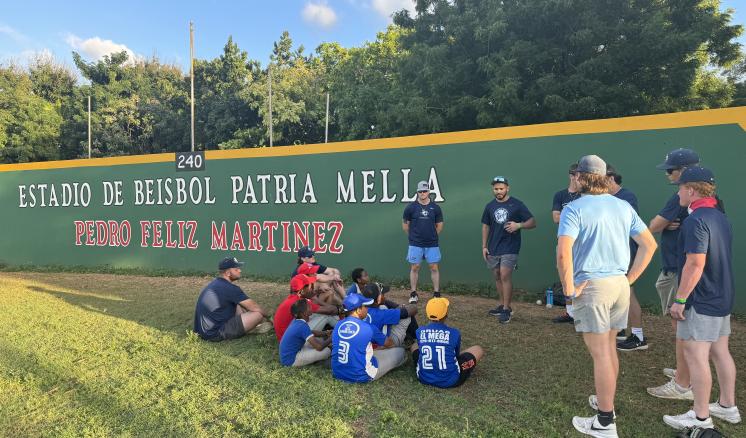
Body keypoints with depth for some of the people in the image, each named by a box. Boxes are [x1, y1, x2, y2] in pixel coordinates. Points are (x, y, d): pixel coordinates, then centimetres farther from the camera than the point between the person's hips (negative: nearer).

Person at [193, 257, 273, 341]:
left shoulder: (215, 283, 12)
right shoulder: (230, 288, -16)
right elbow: (254, 307, -8)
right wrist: (268, 315, 7)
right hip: (216, 334, -10)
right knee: (258, 313, -14)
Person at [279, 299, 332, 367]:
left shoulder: (296, 321, 0)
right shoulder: (303, 326, -26)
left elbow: (310, 332, 21)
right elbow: (319, 347, -29)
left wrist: (325, 333, 11)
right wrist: (330, 339, -10)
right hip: (291, 360, -9)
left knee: (319, 340, 18)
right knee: (326, 351, -16)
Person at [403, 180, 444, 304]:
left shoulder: (435, 207, 2)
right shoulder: (411, 207, -2)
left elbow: (439, 224, 12)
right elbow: (405, 224, 7)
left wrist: (433, 236, 10)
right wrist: (412, 236, 8)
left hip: (432, 244, 1)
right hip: (415, 244, -1)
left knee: (434, 268, 3)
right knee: (414, 267, 4)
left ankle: (437, 294, 13)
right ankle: (413, 294, 15)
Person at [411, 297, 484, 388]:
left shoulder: (420, 331, -4)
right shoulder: (454, 333, -9)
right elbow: (457, 355, 9)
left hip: (424, 378, 3)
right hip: (450, 381, -3)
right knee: (478, 349, 14)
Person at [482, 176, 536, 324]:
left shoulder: (517, 204, -4)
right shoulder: (490, 206, 8)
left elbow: (532, 222, -3)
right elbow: (485, 226, 15)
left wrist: (518, 225, -22)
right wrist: (484, 246, 9)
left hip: (510, 248, -5)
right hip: (493, 248, 5)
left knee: (505, 276, -13)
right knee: (497, 277, 11)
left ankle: (506, 310, -5)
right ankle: (504, 305, 25)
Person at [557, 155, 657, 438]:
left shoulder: (575, 209, -12)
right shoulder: (623, 206, 8)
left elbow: (563, 252, -25)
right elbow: (649, 244, 10)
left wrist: (569, 289, -14)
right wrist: (630, 278, 12)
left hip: (591, 286, -7)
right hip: (619, 284, 7)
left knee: (600, 354, 1)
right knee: (610, 348, 21)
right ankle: (606, 402, 37)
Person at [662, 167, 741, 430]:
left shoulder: (696, 221, -20)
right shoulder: (721, 218, 12)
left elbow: (695, 264, -25)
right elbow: (720, 259, 18)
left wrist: (680, 299, -19)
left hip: (701, 301, -10)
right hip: (723, 298, 10)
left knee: (695, 356, -2)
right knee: (720, 352, 18)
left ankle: (701, 417, 7)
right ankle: (727, 406, 30)